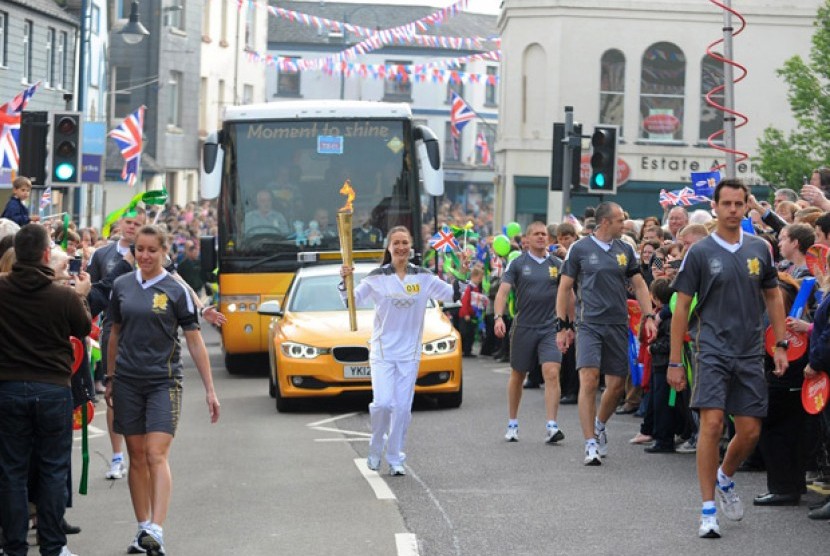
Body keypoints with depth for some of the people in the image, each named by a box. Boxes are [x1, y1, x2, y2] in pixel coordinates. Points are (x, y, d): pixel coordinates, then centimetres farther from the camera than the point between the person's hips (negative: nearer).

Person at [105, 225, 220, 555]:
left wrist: (210, 390, -4)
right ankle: (143, 528, 14)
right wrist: (110, 379, 17)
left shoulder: (176, 291, -2)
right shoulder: (122, 286, 7)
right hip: (127, 382, 3)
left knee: (156, 456, -14)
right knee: (136, 457, 6)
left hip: (163, 381, -3)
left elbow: (195, 342, -1)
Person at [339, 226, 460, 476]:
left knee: (403, 407, 1)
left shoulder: (423, 277, 3)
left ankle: (395, 459, 12)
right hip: (382, 350, -2)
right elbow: (352, 301, 0)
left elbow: (452, 294, 5)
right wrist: (345, 282, -18)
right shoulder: (377, 277, -2)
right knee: (382, 403, -13)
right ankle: (376, 448, 13)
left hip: (410, 352, 2)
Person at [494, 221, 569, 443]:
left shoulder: (557, 264, 5)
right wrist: (499, 317, -21)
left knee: (552, 374, -14)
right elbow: (503, 291, -6)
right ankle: (512, 424, 26)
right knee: (517, 375, 11)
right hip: (523, 327, 0)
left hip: (550, 327, 0)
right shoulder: (517, 264, 1)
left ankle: (551, 427, -16)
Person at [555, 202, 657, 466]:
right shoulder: (579, 249, 0)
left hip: (618, 325, 4)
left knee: (617, 384, 6)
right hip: (589, 323, -4)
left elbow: (639, 285, 15)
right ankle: (591, 444, -14)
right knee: (589, 380, -16)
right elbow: (565, 288, 3)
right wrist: (562, 326, 0)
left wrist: (648, 316, 2)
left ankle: (600, 426, 33)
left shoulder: (625, 250, 11)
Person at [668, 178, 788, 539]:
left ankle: (725, 478, 35)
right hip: (712, 349, -4)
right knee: (712, 424, -13)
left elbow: (773, 297, 16)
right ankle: (708, 510, -7)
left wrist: (781, 345, 8)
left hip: (750, 353, 4)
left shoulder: (759, 249, 7)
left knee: (750, 431, 4)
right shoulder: (700, 252, -3)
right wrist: (674, 362, -3)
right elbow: (681, 307, -1)